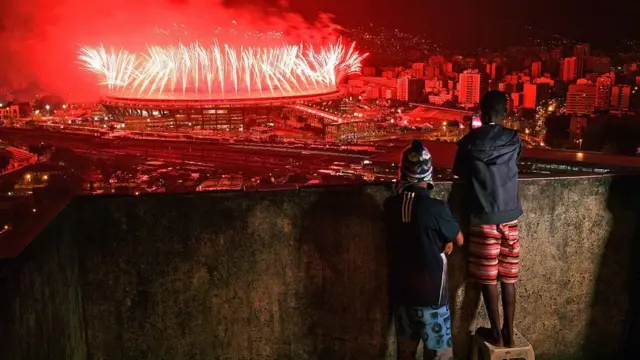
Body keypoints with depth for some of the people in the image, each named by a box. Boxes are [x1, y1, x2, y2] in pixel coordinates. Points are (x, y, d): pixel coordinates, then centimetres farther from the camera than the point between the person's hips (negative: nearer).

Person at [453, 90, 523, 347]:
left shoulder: (469, 141, -7)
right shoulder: (514, 139, -2)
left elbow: (458, 172, 8)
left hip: (483, 217, -2)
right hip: (509, 216, 3)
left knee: (488, 278, 6)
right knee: (509, 277, 11)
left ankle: (496, 334, 14)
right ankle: (508, 332, 18)